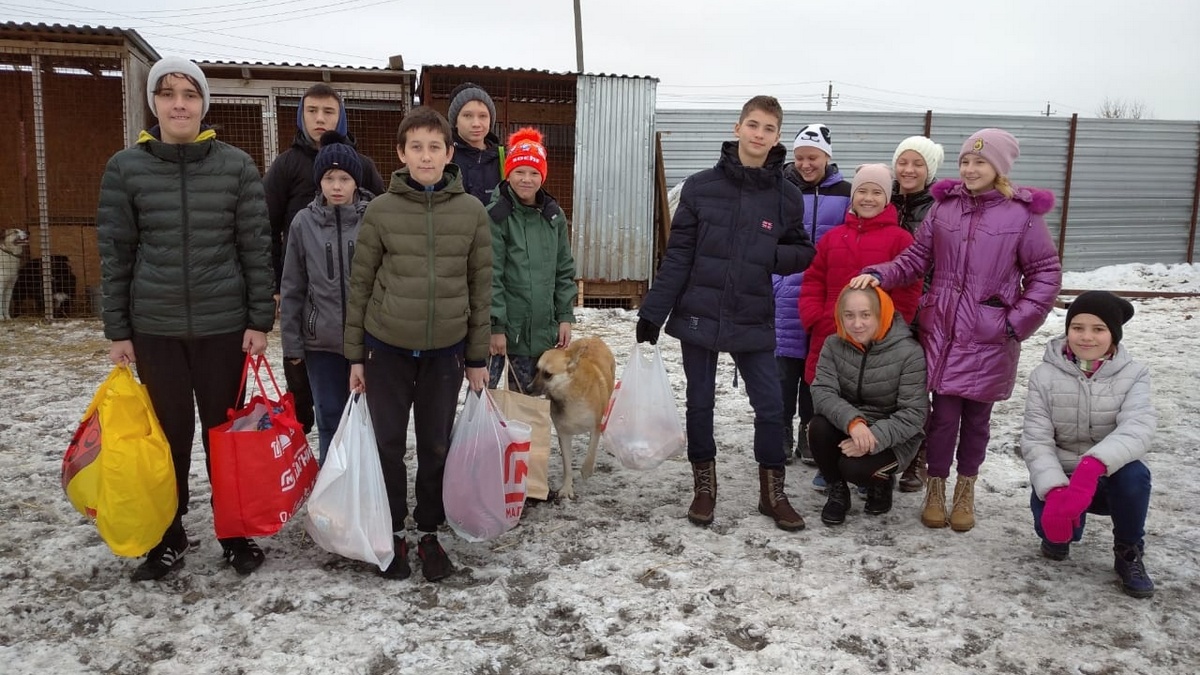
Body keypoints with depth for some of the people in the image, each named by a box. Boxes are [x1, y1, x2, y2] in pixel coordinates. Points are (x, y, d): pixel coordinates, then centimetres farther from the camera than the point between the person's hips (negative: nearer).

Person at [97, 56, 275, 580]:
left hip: (224, 324, -1)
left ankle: (234, 532, 24)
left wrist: (260, 320, -4)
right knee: (170, 432, 9)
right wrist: (116, 331, 2)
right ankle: (168, 537, 25)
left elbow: (256, 247, -1)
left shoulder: (236, 165, -2)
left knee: (224, 429, 9)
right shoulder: (125, 168, 1)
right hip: (155, 326, 1)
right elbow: (115, 253, 3)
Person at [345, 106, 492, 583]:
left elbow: (480, 287, 3)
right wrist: (355, 355, 2)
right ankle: (393, 532, 26)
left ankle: (429, 533, 27)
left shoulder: (473, 212, -2)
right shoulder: (380, 210, -4)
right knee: (388, 444, 9)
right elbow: (360, 284, 1)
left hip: (446, 349, 0)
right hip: (387, 347, 0)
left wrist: (478, 357, 3)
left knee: (436, 446, 10)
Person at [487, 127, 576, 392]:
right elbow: (490, 276, -13)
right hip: (503, 327, -5)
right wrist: (495, 326, -15)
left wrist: (565, 316, 8)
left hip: (541, 329, 5)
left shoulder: (553, 215, 7)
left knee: (527, 396, 15)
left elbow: (564, 271, 12)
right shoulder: (496, 216, -10)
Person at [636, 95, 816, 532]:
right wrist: (652, 312, -6)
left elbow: (802, 253, 8)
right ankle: (704, 486, 27)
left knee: (770, 406, 4)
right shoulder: (701, 187, -3)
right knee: (700, 403, 10)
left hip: (754, 321, 1)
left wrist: (770, 257, -14)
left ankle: (772, 491, 23)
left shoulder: (787, 197, 1)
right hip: (700, 315, 0)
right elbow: (677, 256, -3)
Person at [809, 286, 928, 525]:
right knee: (820, 427, -28)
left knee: (854, 466, -30)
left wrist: (876, 438, -33)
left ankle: (881, 484, 9)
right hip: (848, 429, 4)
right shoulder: (834, 346, -7)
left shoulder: (910, 353, -18)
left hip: (893, 437, -3)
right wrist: (852, 420, -37)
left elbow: (914, 414, -19)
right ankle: (837, 491, -1)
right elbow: (822, 391, -17)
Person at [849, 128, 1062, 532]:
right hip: (941, 329, 1)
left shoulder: (1023, 214, -4)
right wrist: (879, 275, -10)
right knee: (944, 413, 3)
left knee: (976, 415, 10)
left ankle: (966, 491, 29)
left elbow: (1046, 274, 0)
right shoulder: (944, 207, 4)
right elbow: (915, 259, 7)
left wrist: (1018, 322, -7)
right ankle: (935, 489, 22)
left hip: (989, 337, -1)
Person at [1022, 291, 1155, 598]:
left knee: (1134, 473, -33)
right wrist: (1055, 491, -34)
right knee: (1051, 517, -30)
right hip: (1061, 477, 0)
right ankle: (1059, 536, 12)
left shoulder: (1134, 374, -8)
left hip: (1110, 477, 0)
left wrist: (1093, 465, -46)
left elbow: (1138, 428, -26)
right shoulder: (1045, 376, -8)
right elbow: (1036, 439, -15)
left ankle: (1129, 554, -4)